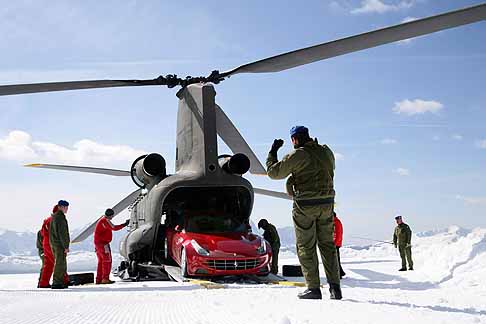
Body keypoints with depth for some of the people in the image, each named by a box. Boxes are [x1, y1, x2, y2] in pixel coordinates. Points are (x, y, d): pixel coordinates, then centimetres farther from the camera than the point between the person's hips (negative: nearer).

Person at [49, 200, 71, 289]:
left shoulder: (54, 216, 16)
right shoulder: (60, 217, -15)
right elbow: (62, 233, -19)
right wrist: (66, 246, -17)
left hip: (53, 243, 10)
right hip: (59, 244, -10)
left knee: (61, 263, 15)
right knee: (60, 263, -7)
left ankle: (60, 282, 18)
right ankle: (56, 283, -6)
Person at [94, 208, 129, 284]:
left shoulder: (102, 219, 15)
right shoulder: (105, 220, -17)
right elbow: (114, 228, -23)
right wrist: (124, 224, -18)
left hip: (98, 243, 10)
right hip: (103, 244, -10)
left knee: (101, 261, 13)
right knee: (107, 261, -5)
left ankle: (99, 279, 14)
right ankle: (105, 279, -6)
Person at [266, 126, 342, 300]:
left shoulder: (297, 155, -12)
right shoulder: (326, 152, 6)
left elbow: (273, 172, -6)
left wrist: (272, 152, 8)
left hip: (305, 205, -5)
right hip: (326, 204, 6)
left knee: (306, 247, 3)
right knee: (327, 245, 12)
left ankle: (313, 288, 3)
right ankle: (335, 287, 8)